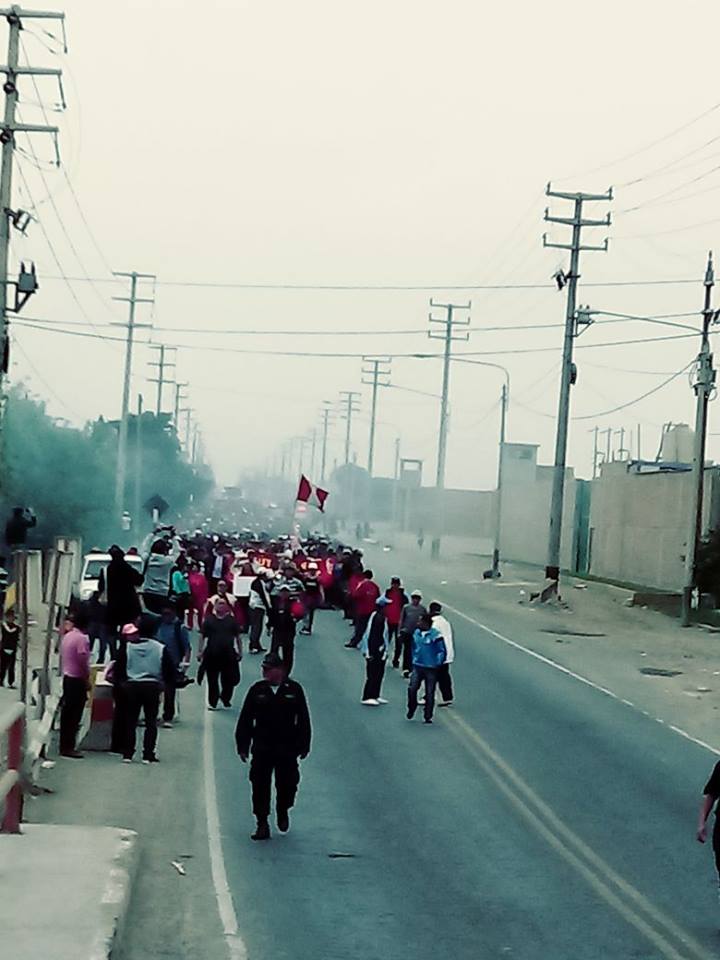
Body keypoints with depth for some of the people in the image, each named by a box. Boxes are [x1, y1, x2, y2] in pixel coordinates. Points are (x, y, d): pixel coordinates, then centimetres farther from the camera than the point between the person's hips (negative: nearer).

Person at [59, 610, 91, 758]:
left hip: (66, 677, 9)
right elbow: (83, 662, -18)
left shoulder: (67, 636, 9)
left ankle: (64, 745, 19)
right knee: (75, 714, -5)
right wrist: (87, 680, -9)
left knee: (67, 712, 13)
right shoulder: (82, 638, -17)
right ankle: (68, 747, -4)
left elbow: (62, 656, 13)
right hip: (77, 680, -9)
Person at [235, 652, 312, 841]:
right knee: (260, 786, 1)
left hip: (287, 749, -1)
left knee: (287, 784, 7)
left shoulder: (294, 689, -3)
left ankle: (283, 811, 36)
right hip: (262, 749, 1)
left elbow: (303, 720, 2)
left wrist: (303, 746, 1)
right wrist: (242, 746, 0)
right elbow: (245, 720, 2)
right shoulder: (257, 690, -1)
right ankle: (262, 824, 11)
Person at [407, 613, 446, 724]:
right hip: (417, 666, 4)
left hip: (431, 669, -4)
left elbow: (442, 651, -6)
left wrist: (438, 663, -9)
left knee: (430, 693, 3)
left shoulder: (435, 635, -12)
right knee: (412, 689, -10)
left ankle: (428, 716, 13)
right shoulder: (416, 633, 6)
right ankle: (411, 709, 14)